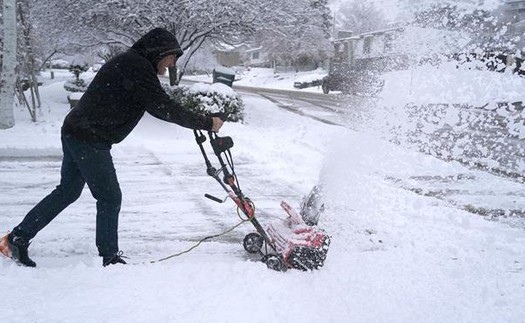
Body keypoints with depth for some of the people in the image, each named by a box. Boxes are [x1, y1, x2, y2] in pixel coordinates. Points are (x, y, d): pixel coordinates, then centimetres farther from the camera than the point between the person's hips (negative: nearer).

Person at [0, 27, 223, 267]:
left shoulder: (129, 63, 17)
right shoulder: (137, 67, -15)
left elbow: (157, 105, 22)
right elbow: (163, 108, -20)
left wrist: (196, 119, 15)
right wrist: (206, 123, -14)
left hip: (75, 133, 10)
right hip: (90, 139, -10)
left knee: (67, 191, 19)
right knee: (110, 197, -1)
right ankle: (110, 259, 10)